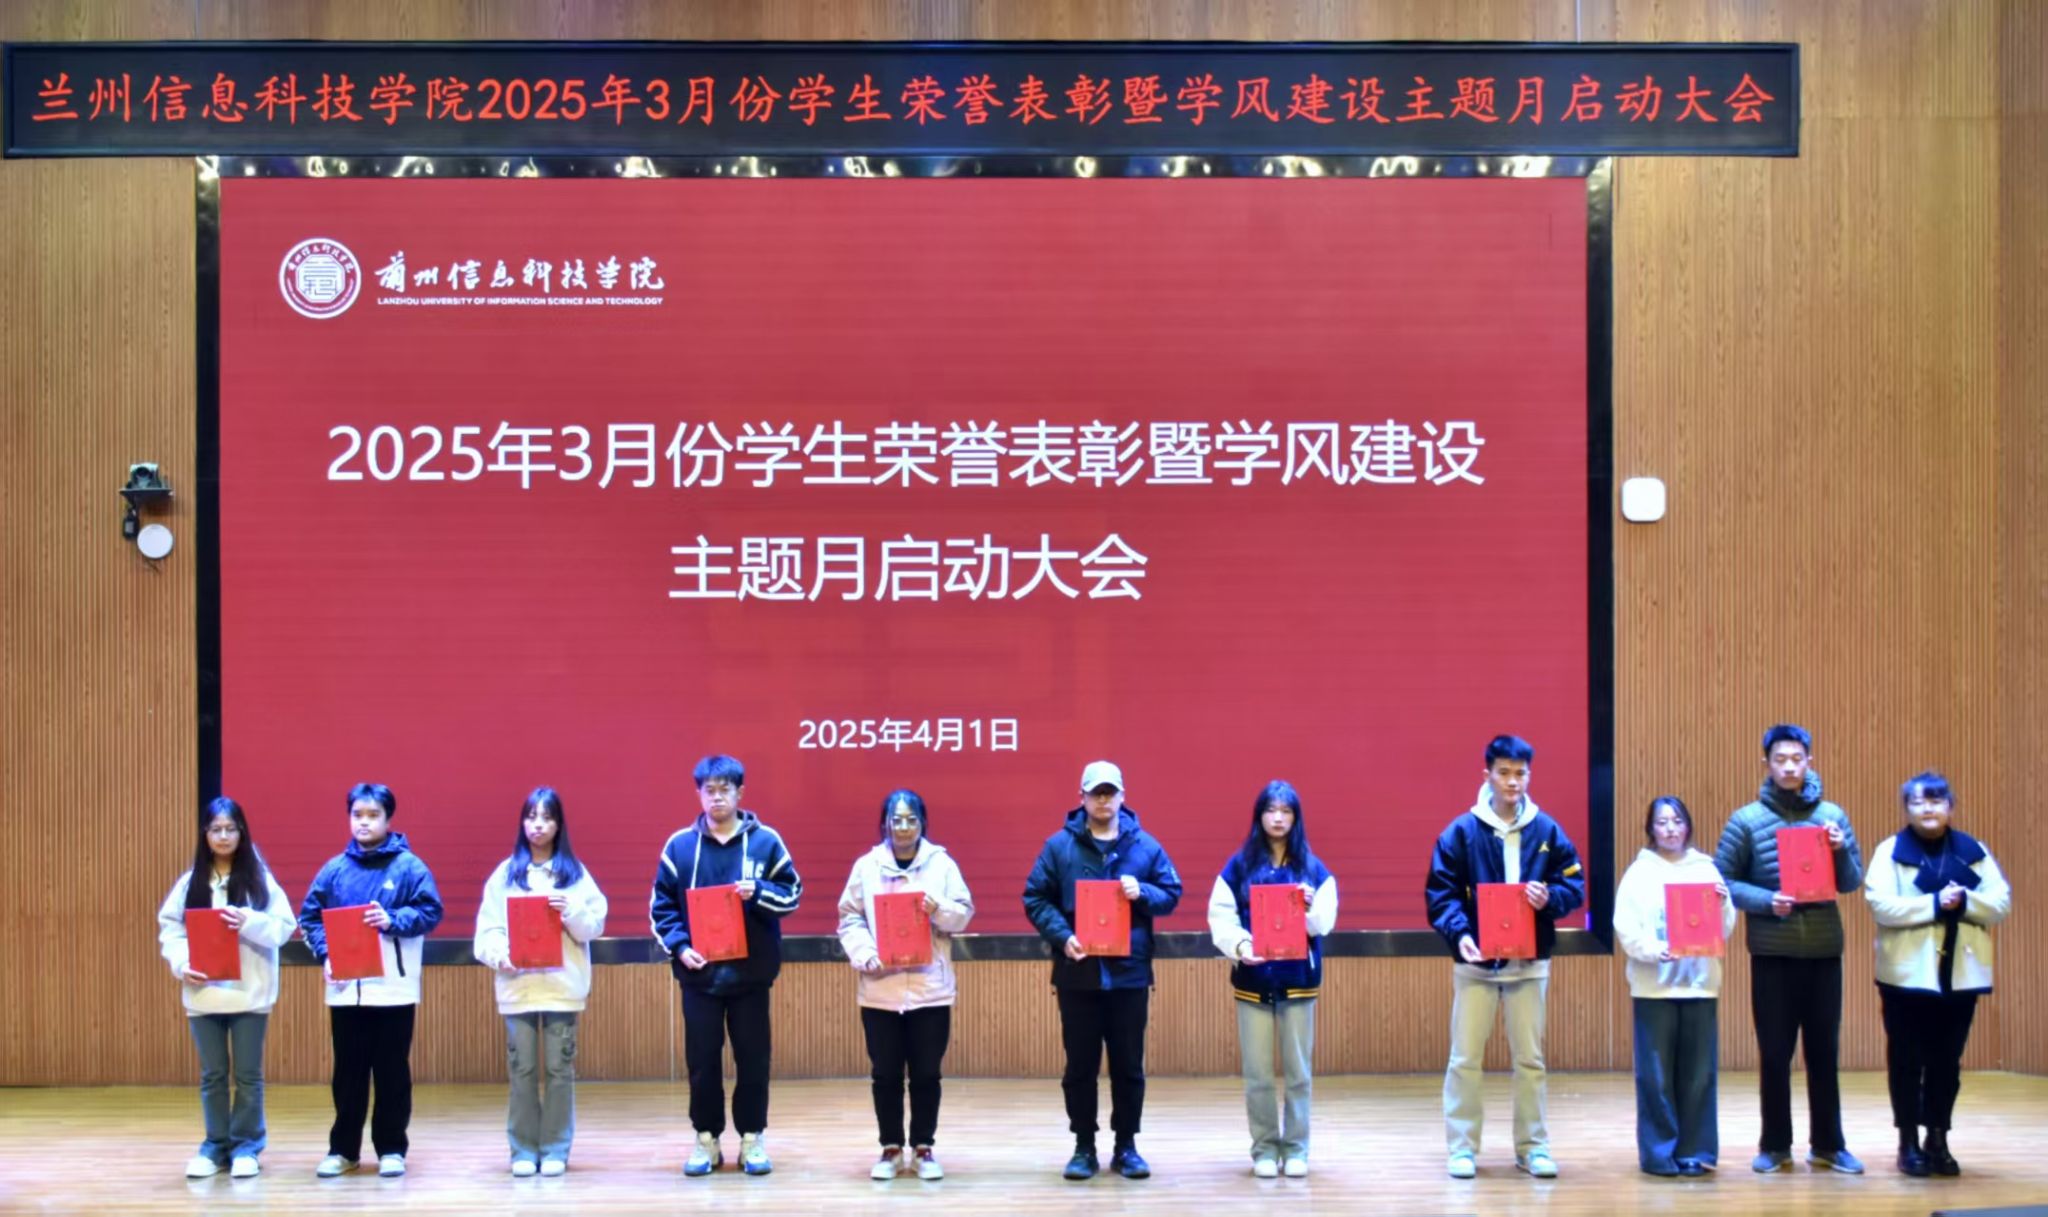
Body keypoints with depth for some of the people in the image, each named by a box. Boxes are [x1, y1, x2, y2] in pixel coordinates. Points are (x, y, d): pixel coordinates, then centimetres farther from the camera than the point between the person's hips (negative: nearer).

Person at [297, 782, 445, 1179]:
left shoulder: (409, 866, -2)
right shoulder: (335, 868, 7)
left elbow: (430, 912, -6)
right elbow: (309, 915, 8)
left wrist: (393, 920, -21)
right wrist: (324, 952, -6)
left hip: (394, 987, -3)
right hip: (345, 988, 3)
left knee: (392, 1071, 5)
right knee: (348, 1072, 9)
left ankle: (391, 1149, 13)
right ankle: (343, 1148, 18)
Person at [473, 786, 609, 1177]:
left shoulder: (575, 873, 7)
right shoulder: (505, 873, 7)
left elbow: (595, 926, 2)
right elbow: (487, 926, 1)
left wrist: (572, 910, -15)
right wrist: (498, 954, -16)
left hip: (562, 984, 0)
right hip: (517, 984, 0)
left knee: (560, 1068, 2)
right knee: (521, 1069, 2)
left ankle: (555, 1150, 8)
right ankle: (523, 1150, 10)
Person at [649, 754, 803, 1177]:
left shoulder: (766, 841, -1)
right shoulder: (680, 844, 2)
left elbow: (792, 894, 2)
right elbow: (661, 904, 4)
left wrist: (758, 892, -17)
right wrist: (679, 946, -9)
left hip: (751, 971, -1)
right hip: (699, 972, 1)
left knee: (753, 1058, 6)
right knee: (701, 1059, 6)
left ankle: (753, 1138, 17)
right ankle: (706, 1138, 17)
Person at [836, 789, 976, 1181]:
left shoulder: (942, 863, 3)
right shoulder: (867, 866, 3)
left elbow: (964, 914, 2)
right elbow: (850, 918, 0)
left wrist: (939, 909, -18)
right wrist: (866, 955, -15)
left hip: (930, 987, 0)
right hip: (880, 989, 0)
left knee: (926, 1073, 5)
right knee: (885, 1073, 6)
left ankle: (923, 1148, 17)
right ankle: (891, 1148, 17)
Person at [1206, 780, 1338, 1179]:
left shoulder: (1314, 869, 5)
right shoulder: (1238, 866, 3)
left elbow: (1325, 923, -3)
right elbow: (1220, 917, -4)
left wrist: (1309, 908, -24)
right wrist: (1240, 945, -22)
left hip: (1298, 979, 0)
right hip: (1252, 980, 0)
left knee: (1298, 1070, 3)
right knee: (1257, 1073, 2)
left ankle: (1296, 1149, 12)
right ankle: (1265, 1149, 11)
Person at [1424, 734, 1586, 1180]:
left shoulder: (1546, 830, 2)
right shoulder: (1462, 831, -4)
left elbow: (1575, 886, 5)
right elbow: (1441, 892, -6)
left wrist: (1551, 897, -16)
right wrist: (1459, 933, -21)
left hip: (1529, 962, 2)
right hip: (1476, 960, -2)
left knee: (1530, 1058, 8)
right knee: (1466, 1058, 1)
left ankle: (1532, 1146, 17)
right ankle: (1462, 1147, 9)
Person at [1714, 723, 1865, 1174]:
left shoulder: (1832, 815, 5)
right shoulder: (1747, 820, -2)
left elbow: (1851, 883, 7)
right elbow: (1723, 881, -2)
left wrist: (1840, 852, -13)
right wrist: (1766, 900, -17)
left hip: (1824, 950, 2)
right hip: (1772, 953, -2)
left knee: (1824, 1051, 8)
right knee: (1774, 1053, 4)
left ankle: (1828, 1144, 18)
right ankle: (1775, 1145, 13)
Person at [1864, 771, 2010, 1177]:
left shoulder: (1974, 850, 8)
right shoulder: (1891, 851, -2)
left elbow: (2002, 904, 0)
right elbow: (1882, 906, -15)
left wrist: (1964, 900, -17)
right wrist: (1935, 903, -21)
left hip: (1959, 974, 3)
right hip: (1907, 974, -3)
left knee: (1947, 1061, 8)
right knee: (1907, 1060, 3)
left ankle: (1938, 1140, 17)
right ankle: (1909, 1142, 11)